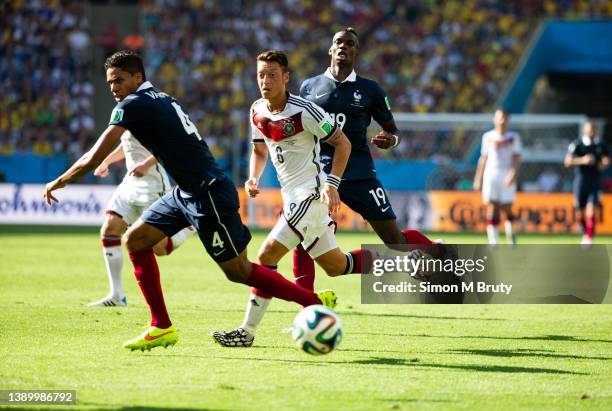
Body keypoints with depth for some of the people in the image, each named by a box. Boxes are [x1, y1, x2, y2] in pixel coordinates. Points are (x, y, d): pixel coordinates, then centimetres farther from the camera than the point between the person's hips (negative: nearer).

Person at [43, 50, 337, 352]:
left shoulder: (133, 105, -13)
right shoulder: (161, 99, 12)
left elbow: (94, 159, -15)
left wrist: (59, 181, -4)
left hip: (209, 193, -10)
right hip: (185, 191, 10)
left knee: (238, 272, -3)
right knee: (134, 239, 6)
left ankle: (315, 302, 9)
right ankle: (162, 328, 8)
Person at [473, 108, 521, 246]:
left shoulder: (513, 137, 6)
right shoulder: (488, 137, 9)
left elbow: (516, 158, 0)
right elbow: (483, 159, 13)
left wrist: (514, 174, -16)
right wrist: (478, 179, 11)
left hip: (507, 177, 0)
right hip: (491, 175, 0)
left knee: (507, 209, 3)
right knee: (492, 210, -7)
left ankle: (511, 239, 23)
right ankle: (493, 243, -10)